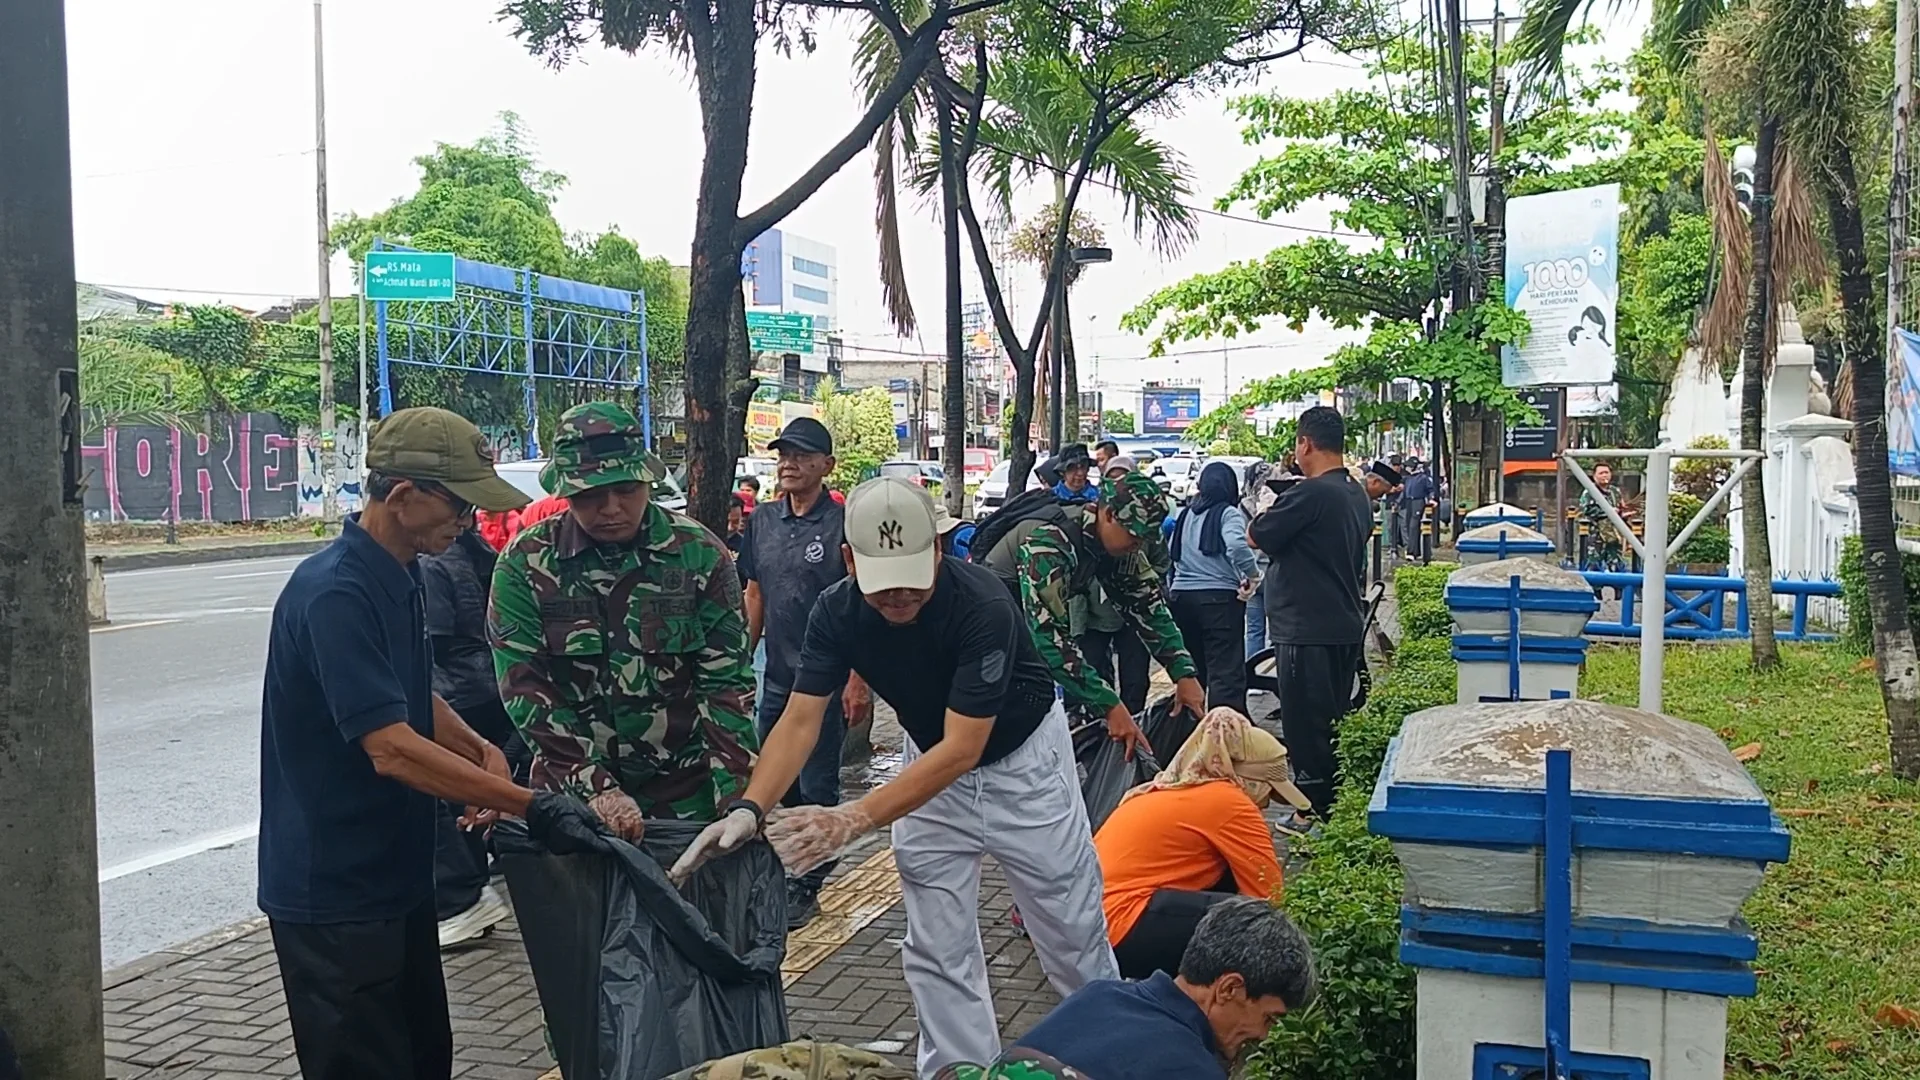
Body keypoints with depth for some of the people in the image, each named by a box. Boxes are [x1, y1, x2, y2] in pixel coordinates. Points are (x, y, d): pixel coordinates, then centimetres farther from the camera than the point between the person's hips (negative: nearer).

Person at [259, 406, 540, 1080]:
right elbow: (390, 748, -30)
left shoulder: (401, 578, 7)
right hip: (334, 892, -9)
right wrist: (534, 805, -30)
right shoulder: (334, 593, -24)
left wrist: (483, 753, -2)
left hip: (395, 873, 9)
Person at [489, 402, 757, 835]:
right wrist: (597, 789, -19)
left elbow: (727, 683, -6)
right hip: (572, 787, 0)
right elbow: (524, 689, -9)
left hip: (686, 794, 0)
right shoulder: (525, 564, -5)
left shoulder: (699, 553, -4)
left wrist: (737, 801, -15)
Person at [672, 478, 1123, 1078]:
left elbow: (962, 749, -36)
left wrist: (852, 821, -43)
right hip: (931, 765, 4)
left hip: (1022, 755, -4)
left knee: (1072, 933, 7)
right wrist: (749, 809, -39)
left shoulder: (983, 606, -34)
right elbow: (799, 722, -22)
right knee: (935, 951, 4)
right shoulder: (837, 612, -20)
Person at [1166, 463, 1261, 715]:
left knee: (1191, 669, 18)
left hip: (1181, 595, 6)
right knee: (1226, 672, -7)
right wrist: (1253, 575, -10)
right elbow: (1237, 546, -23)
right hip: (1220, 596, -6)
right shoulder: (1228, 513, -6)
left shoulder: (1186, 514, 13)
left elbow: (1172, 552, 17)